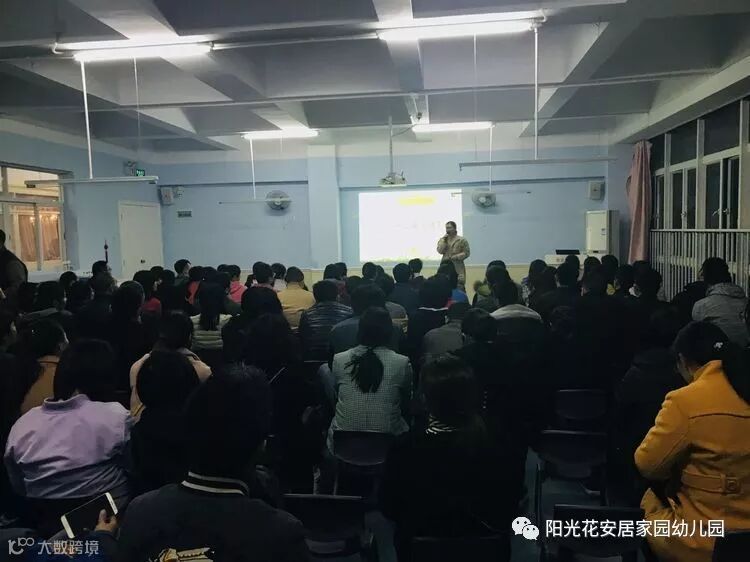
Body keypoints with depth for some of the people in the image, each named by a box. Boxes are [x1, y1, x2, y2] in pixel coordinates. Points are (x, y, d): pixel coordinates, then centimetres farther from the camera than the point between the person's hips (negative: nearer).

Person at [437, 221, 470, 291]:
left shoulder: (462, 240, 1)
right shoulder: (442, 240, 14)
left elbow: (467, 253, -4)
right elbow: (440, 251, 0)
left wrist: (454, 257, -10)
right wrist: (444, 240, -7)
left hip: (458, 269, -3)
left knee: (459, 288, -8)